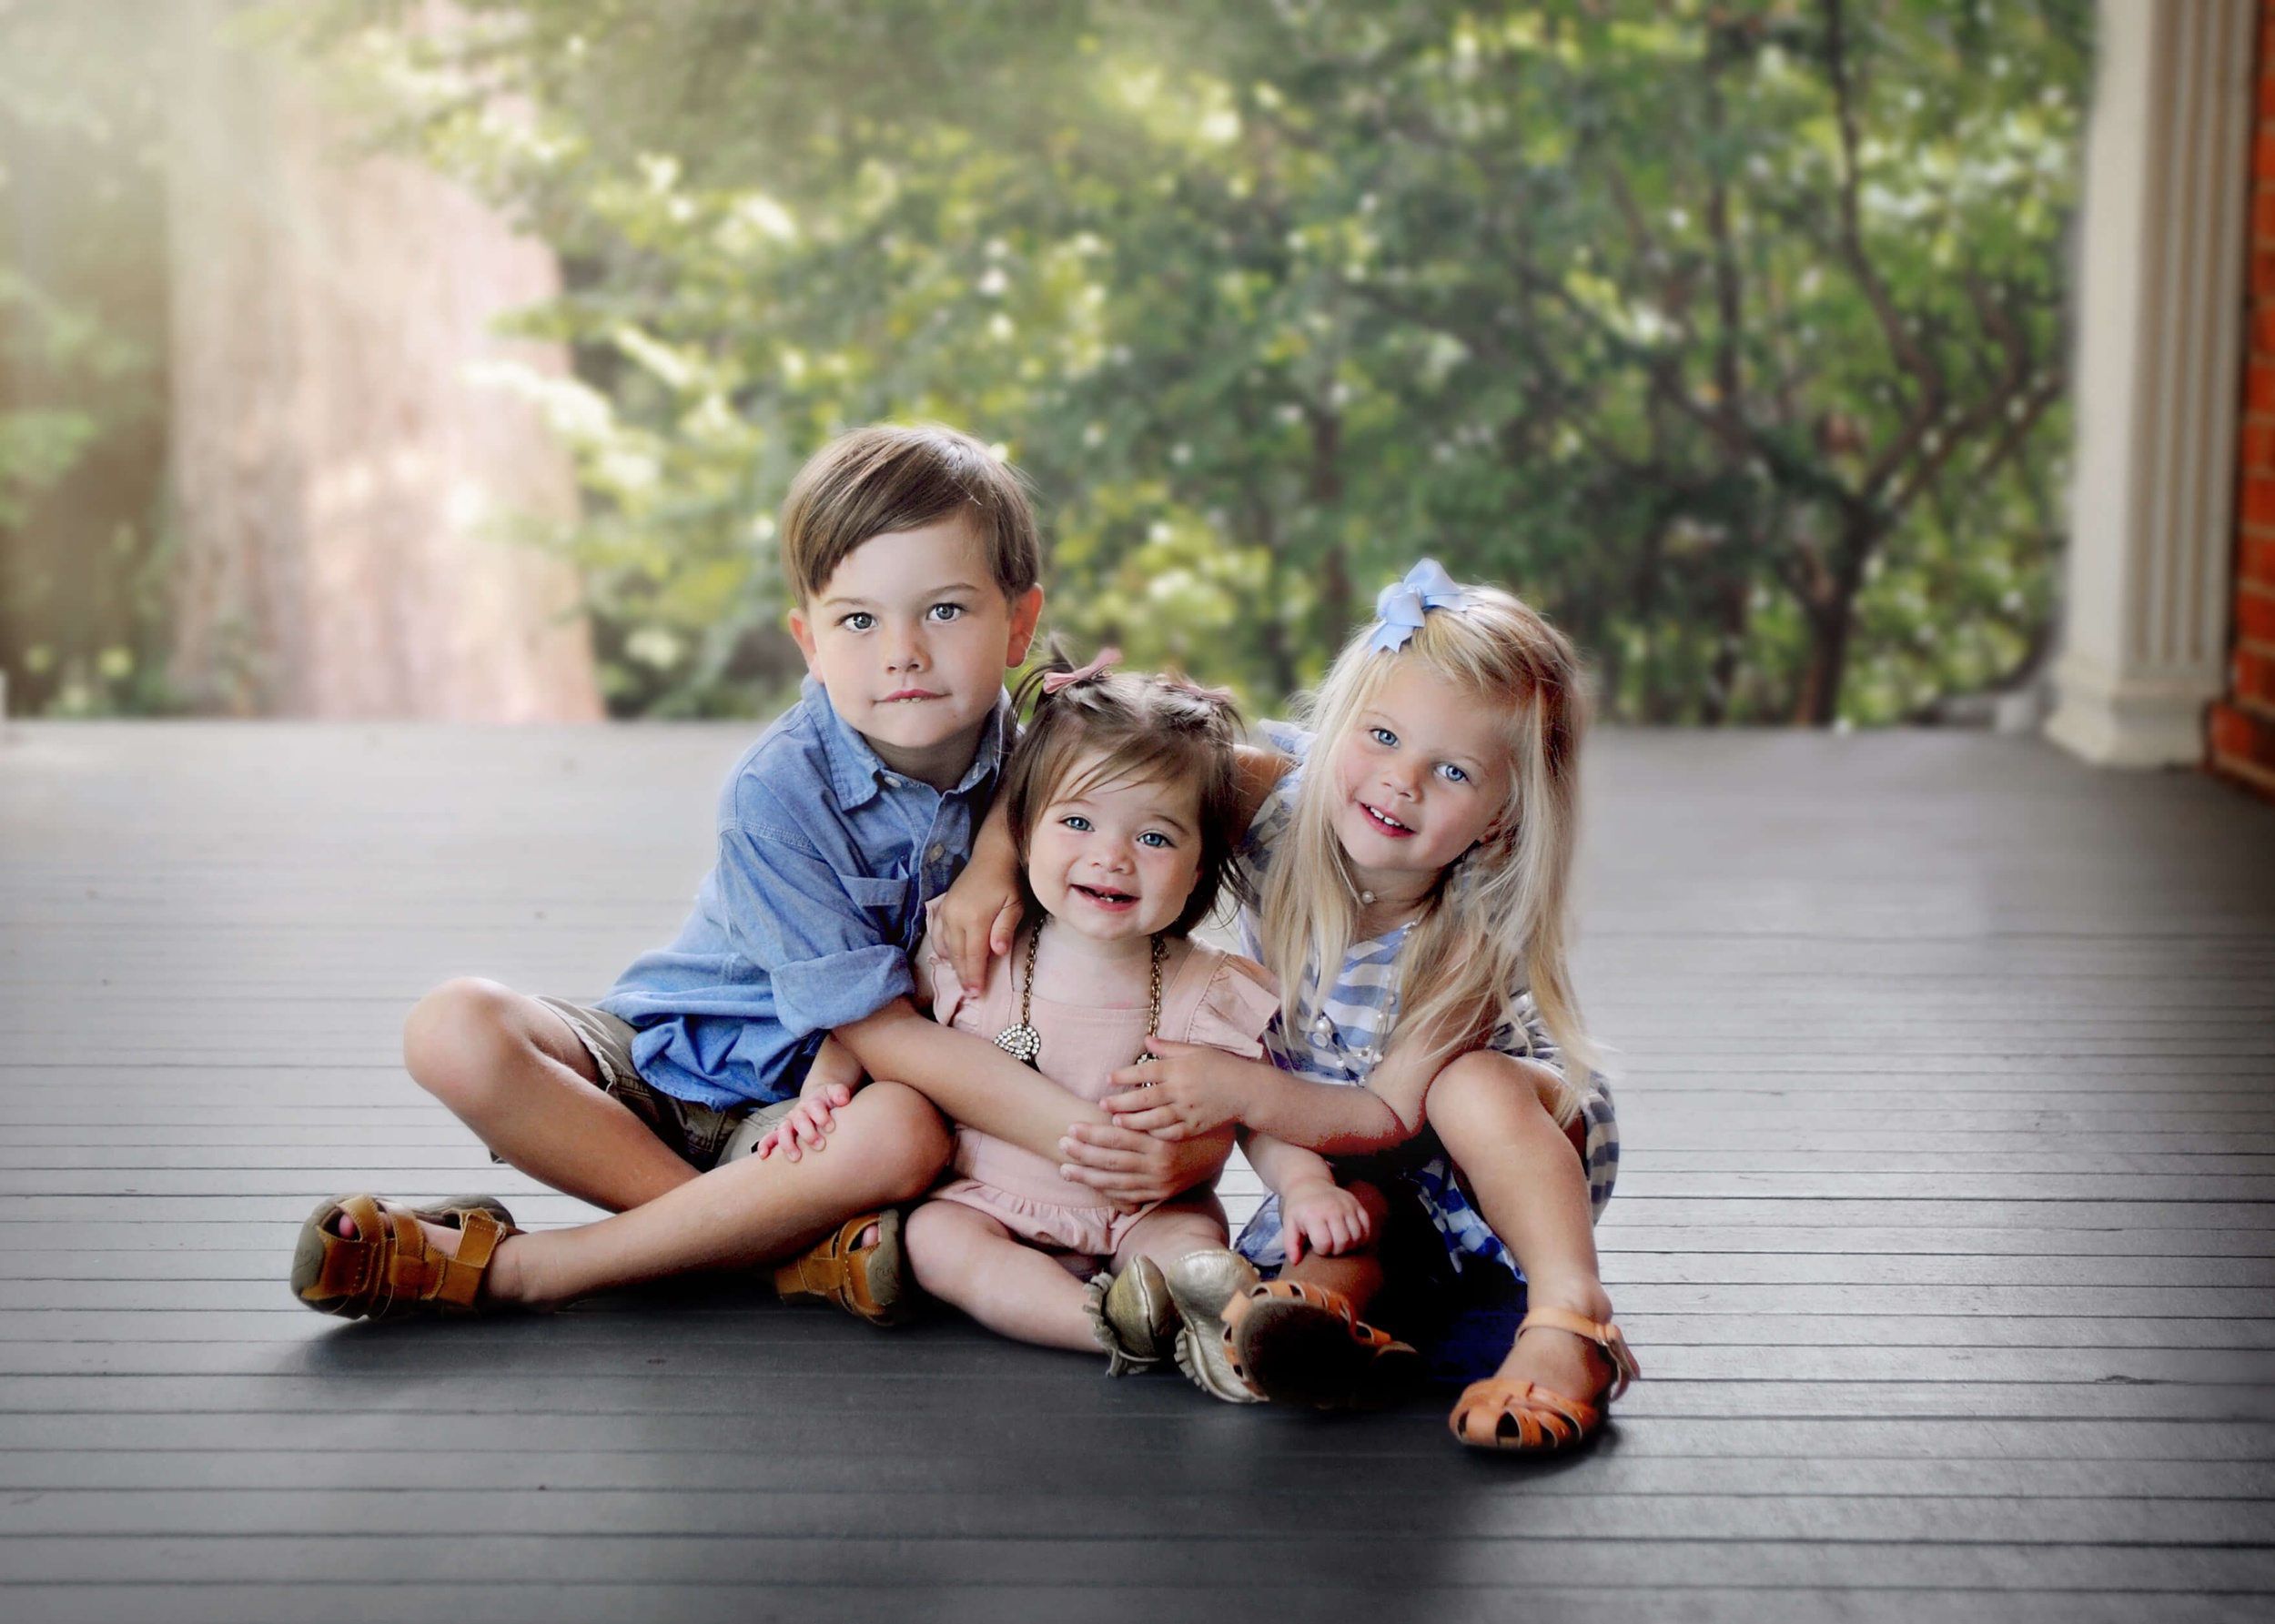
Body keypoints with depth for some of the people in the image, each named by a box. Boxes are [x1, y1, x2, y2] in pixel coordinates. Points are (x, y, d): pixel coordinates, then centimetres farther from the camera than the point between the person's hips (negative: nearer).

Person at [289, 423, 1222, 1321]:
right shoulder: (775, 794, -21)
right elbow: (880, 1025, -23)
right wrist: (1080, 1133, -34)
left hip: (813, 1099, 1)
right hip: (670, 1059, -1)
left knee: (905, 1136, -36)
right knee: (455, 1030, -27)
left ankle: (505, 1269, -25)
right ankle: (789, 1246, -26)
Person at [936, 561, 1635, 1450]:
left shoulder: (1475, 935, -31)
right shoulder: (1280, 798, -23)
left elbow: (1389, 1113, -28)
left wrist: (1240, 1089, -40)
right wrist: (990, 865, -29)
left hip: (1512, 1137, -3)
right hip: (1344, 1158, 4)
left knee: (1469, 1081, -36)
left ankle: (1569, 1313, -40)